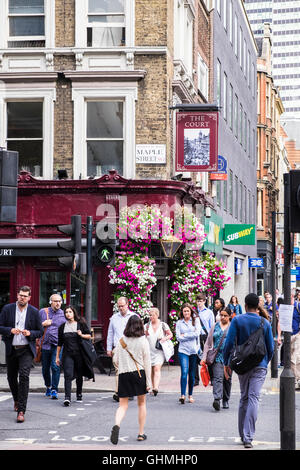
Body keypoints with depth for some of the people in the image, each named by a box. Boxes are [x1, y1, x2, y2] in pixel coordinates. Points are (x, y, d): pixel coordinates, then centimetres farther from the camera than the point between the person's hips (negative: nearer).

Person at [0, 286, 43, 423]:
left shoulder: (34, 312, 1)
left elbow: (40, 332, 6)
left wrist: (30, 333, -14)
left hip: (26, 350, -2)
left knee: (24, 376, -16)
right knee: (11, 377, 14)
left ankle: (21, 411, -18)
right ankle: (17, 400, 44)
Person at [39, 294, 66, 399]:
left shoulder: (64, 314, 7)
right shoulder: (42, 312, 8)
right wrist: (43, 324, -6)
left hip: (57, 345, -2)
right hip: (45, 344, 2)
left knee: (55, 367, -14)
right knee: (45, 368, 10)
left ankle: (54, 390, -9)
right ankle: (48, 387, 31)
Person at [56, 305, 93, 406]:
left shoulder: (81, 324, 2)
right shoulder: (62, 327, 8)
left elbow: (89, 335, 6)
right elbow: (60, 343, 12)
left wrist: (81, 335, -14)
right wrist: (57, 357, 11)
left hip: (79, 353, 0)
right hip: (67, 354, 0)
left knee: (79, 375, 10)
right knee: (68, 375, -14)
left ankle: (79, 394, 31)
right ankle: (67, 398, -21)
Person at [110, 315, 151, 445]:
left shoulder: (121, 341, 2)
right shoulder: (143, 341, -4)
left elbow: (115, 360, 6)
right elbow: (147, 362, -3)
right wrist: (148, 381, -1)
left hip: (123, 375, 1)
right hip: (139, 374, -1)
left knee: (123, 405, 4)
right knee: (141, 404, 15)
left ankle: (116, 425, -25)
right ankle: (141, 433, 18)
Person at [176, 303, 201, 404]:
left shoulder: (196, 320, 7)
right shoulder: (179, 323, 7)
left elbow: (197, 333, -6)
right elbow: (178, 337, -1)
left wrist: (184, 335, -6)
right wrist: (191, 336, -7)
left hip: (194, 350, 1)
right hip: (183, 350, -1)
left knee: (192, 374, 7)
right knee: (184, 372, -15)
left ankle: (190, 395, 19)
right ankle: (183, 395, -18)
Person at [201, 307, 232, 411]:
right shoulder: (215, 326, 11)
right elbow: (208, 343, 12)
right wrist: (204, 357, 5)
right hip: (217, 356, 0)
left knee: (227, 379, 8)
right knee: (218, 378, -14)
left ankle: (226, 400, 24)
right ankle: (217, 399, -28)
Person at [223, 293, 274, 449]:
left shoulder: (237, 320, -3)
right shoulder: (265, 323, 0)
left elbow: (229, 343, -7)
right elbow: (271, 347, 5)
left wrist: (226, 362, 4)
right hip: (260, 366, -1)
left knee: (244, 398, 15)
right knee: (253, 398, -7)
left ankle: (243, 434, 22)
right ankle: (248, 437, -16)